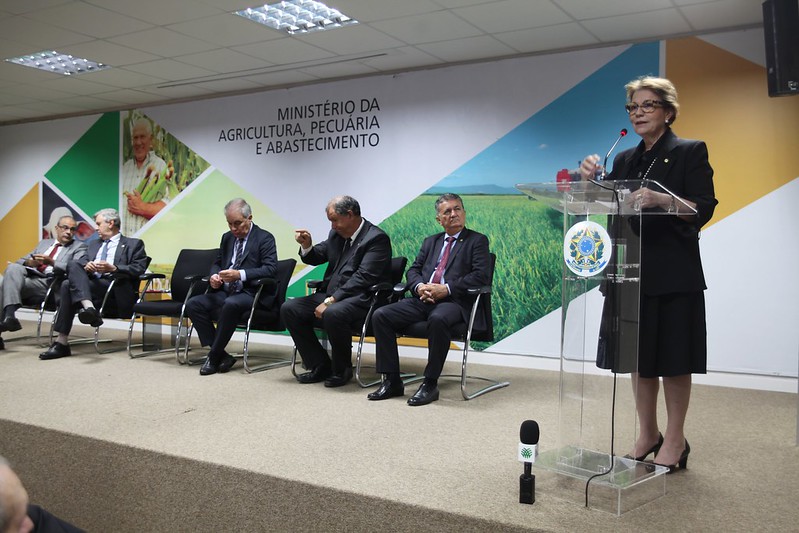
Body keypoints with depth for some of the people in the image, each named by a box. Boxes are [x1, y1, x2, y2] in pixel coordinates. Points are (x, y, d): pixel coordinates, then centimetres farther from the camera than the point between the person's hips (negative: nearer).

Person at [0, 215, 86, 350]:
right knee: (13, 267, -30)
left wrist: (52, 262, -16)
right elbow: (21, 261, 27)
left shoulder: (79, 247, 15)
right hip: (28, 275, 5)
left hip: (49, 283, -4)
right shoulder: (44, 243, 32)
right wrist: (28, 262, 1)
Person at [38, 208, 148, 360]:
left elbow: (139, 269, -2)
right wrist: (86, 266, -5)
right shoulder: (94, 244, 32)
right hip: (92, 283, 5)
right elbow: (82, 262, 19)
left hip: (115, 289, -5)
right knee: (73, 264, -25)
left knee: (69, 285, -26)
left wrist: (113, 268, -16)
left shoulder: (134, 244, 13)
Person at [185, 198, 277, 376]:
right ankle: (221, 355, -13)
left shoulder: (264, 238, -2)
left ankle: (214, 357, -21)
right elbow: (217, 264, 24)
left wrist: (240, 274, -25)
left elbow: (271, 268, -14)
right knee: (193, 304, -16)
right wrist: (214, 276, -1)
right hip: (225, 291, 7)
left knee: (231, 304, -38)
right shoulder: (227, 237, 17)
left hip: (249, 294, -7)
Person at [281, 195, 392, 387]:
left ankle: (342, 369, -10)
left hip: (361, 299, -8)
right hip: (331, 294, 9)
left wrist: (330, 301, -23)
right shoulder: (336, 233, 12)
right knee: (288, 309, -6)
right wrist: (306, 245, -3)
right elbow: (316, 257, 22)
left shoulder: (377, 238, -12)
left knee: (333, 314, -37)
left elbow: (362, 278, -20)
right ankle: (320, 366, 3)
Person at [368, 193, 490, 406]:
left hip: (454, 301, -6)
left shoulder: (477, 241, 8)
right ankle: (392, 381, -10)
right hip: (423, 300, 6)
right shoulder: (430, 242, 25)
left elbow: (482, 276, -6)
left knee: (438, 319, -40)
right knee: (380, 315, -15)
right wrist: (419, 286, -6)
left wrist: (446, 288, -15)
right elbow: (413, 270, 19)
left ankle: (430, 384, -26)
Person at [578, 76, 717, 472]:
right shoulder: (624, 160, 15)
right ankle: (647, 435, 23)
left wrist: (662, 200, -28)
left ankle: (675, 440, 14)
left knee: (673, 358, 1)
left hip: (673, 273, -5)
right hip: (631, 271, 6)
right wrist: (591, 181, -8)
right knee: (639, 357, 11)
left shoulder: (690, 152, -1)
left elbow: (703, 209, -11)